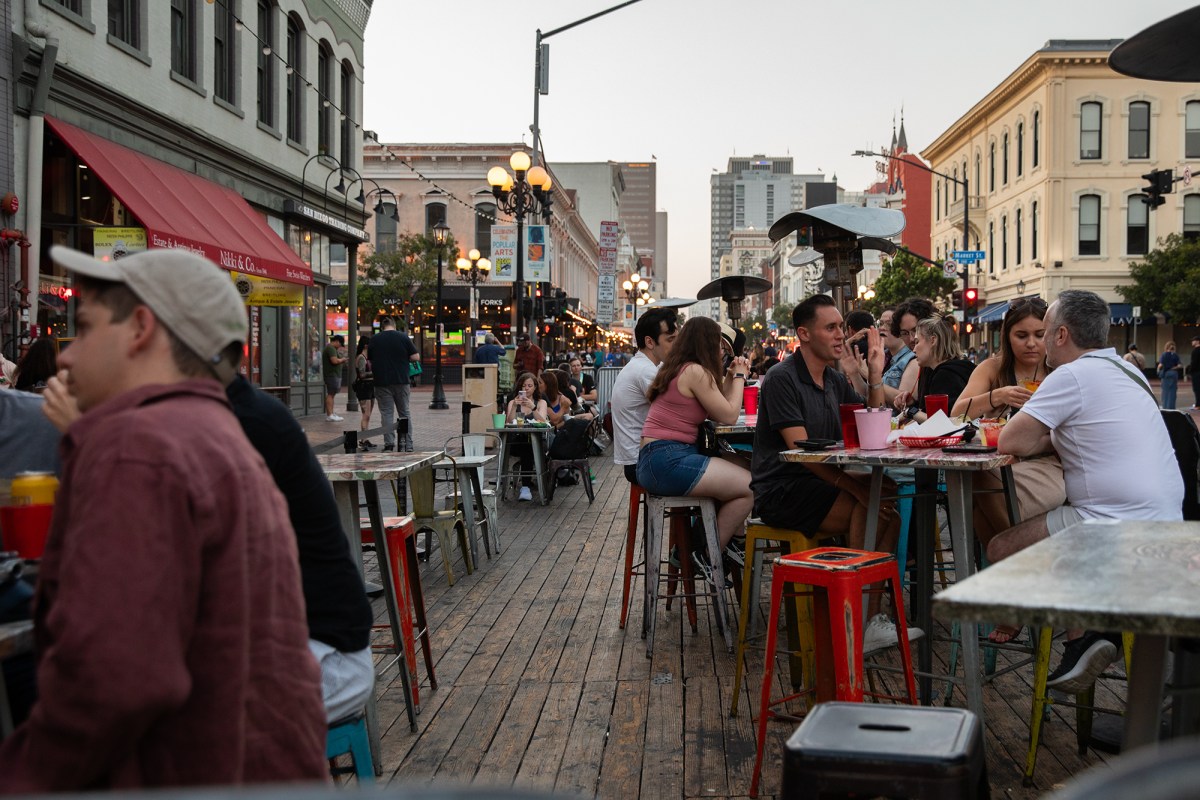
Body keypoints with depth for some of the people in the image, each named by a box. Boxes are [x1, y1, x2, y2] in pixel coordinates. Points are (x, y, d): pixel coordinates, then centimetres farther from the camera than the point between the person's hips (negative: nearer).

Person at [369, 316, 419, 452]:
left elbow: (370, 362, 7)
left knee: (387, 414, 3)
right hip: (401, 381, 0)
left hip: (382, 382, 0)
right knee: (404, 413, 10)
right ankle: (407, 445, 9)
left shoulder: (374, 340, 2)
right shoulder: (403, 337, -1)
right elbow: (416, 357, -3)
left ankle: (389, 444, -4)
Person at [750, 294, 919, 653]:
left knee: (888, 512, -13)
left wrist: (875, 375, -1)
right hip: (782, 491, -8)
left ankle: (871, 618, -13)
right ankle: (867, 622, -18)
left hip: (818, 484, 8)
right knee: (868, 508, -26)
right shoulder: (782, 378, -12)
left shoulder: (836, 381, 14)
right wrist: (855, 487, -28)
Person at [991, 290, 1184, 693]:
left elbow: (1012, 442, -16)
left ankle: (1081, 639, 4)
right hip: (1165, 521, 10)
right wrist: (1052, 437, 9)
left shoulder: (1073, 376, -12)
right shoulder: (1126, 371, 17)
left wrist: (1042, 438, 5)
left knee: (1002, 549, 1)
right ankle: (1096, 631, 12)